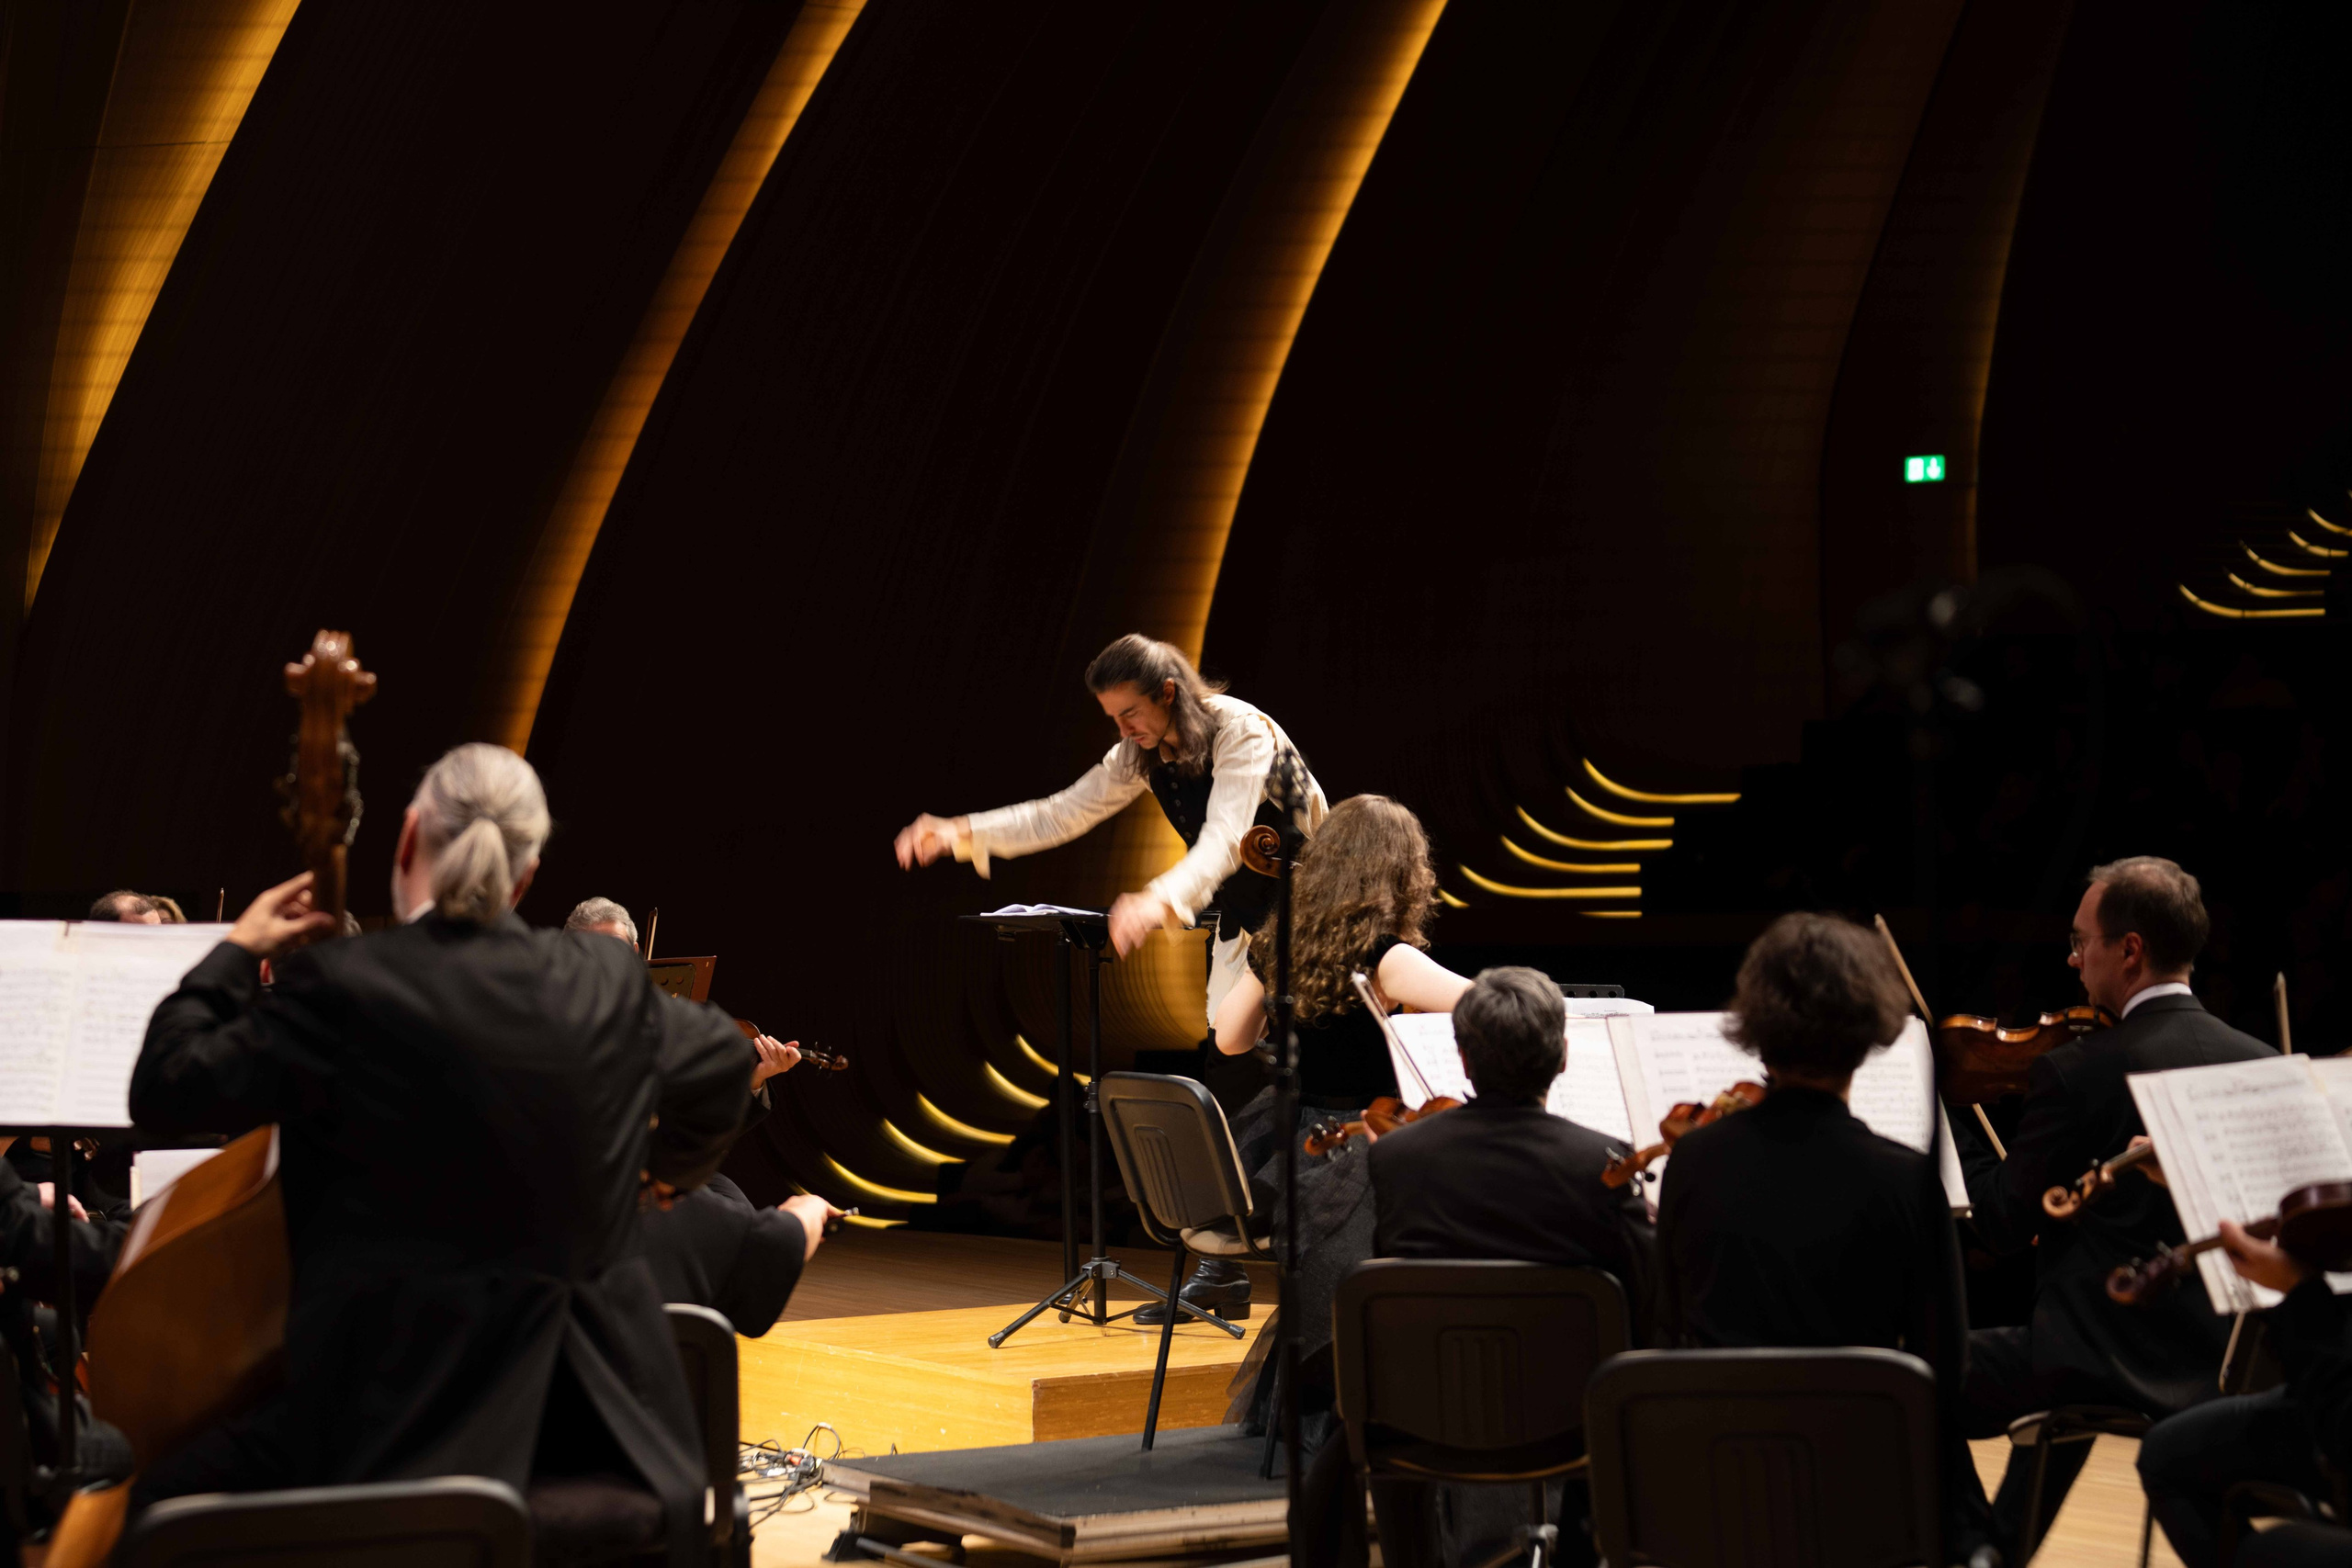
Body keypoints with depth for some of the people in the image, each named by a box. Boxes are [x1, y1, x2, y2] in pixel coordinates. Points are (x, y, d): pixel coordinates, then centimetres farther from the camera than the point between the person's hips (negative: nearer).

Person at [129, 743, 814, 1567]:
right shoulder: (611, 982, 5)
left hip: (405, 1418, -5)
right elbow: (723, 1056, 24)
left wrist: (237, 950, 9)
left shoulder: (343, 984, -12)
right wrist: (668, 1169, 44)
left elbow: (166, 1090, -7)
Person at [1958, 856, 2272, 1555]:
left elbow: (2004, 1225, -10)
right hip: (2225, 1361, 8)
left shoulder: (2077, 1072, -16)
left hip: (2116, 1365, -7)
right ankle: (2003, 1544, 44)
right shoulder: (2262, 1064, 1)